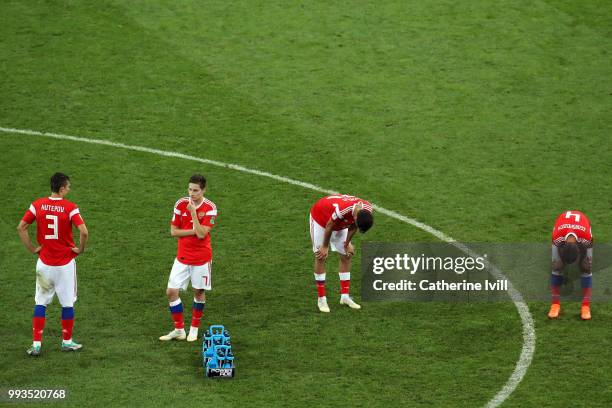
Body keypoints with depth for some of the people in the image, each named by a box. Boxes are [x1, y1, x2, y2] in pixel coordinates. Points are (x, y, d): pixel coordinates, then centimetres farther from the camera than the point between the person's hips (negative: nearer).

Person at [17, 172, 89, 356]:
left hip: (44, 262, 3)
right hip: (65, 264, -3)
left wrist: (32, 248, 4)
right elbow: (83, 231, -23)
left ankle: (36, 344, 6)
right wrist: (80, 249, -5)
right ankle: (67, 341, 22)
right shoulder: (70, 208, -14)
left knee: (40, 303, 10)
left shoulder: (37, 205, -4)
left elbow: (21, 228, -4)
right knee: (67, 303, 13)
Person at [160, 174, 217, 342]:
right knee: (171, 291, -3)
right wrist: (194, 231, -14)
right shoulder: (181, 204, -4)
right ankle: (179, 330, 9)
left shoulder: (210, 208, -13)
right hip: (182, 257, 3)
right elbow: (173, 231, -3)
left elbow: (201, 234, -21)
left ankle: (194, 328, 26)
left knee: (199, 292, 8)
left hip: (201, 258, -2)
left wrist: (193, 212, -25)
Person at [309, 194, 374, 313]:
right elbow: (329, 226, -27)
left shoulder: (367, 209, -26)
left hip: (340, 224, 6)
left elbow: (353, 226, -4)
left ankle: (345, 296, 13)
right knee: (320, 257, -6)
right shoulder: (342, 209, -46)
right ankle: (321, 299, 1)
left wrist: (347, 243, 5)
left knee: (346, 256, 5)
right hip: (320, 217, -6)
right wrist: (325, 246, -13)